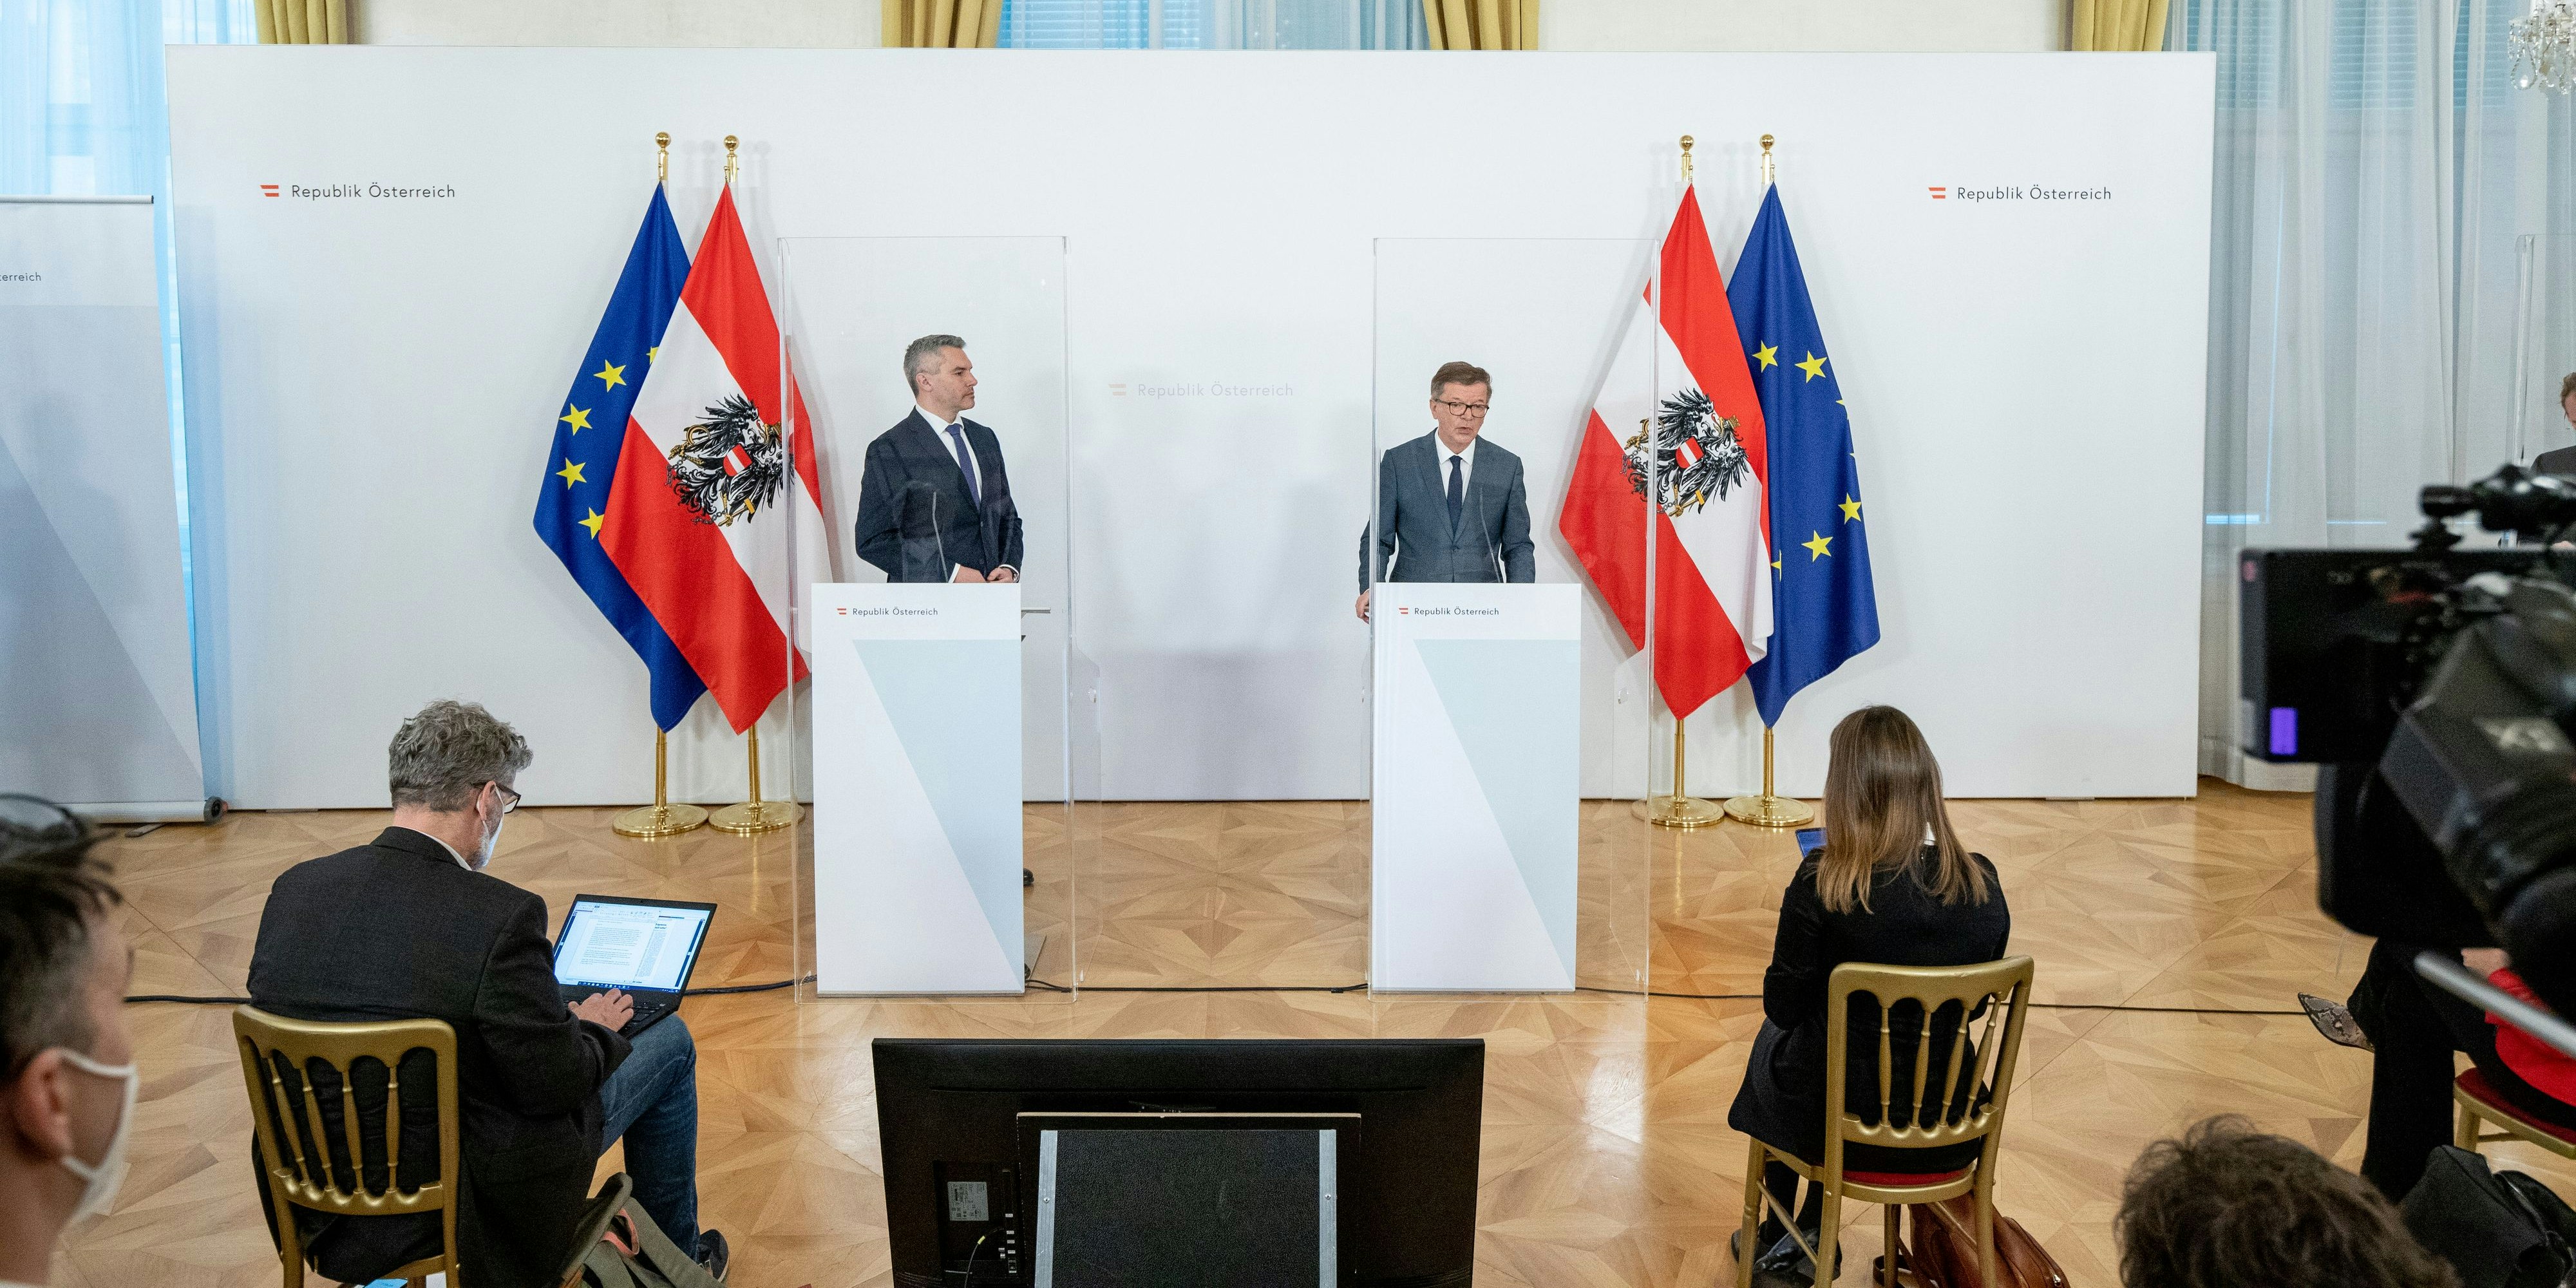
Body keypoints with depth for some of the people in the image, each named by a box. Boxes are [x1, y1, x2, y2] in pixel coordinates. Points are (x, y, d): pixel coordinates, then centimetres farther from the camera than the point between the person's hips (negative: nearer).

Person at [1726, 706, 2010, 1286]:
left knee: (1774, 1039, 30)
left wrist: (1783, 961, 10)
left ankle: (1777, 1235, 46)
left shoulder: (1823, 884, -21)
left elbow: (1784, 1006, -10)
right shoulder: (1983, 885, -9)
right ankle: (1809, 1235, 42)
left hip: (1841, 1129, -3)